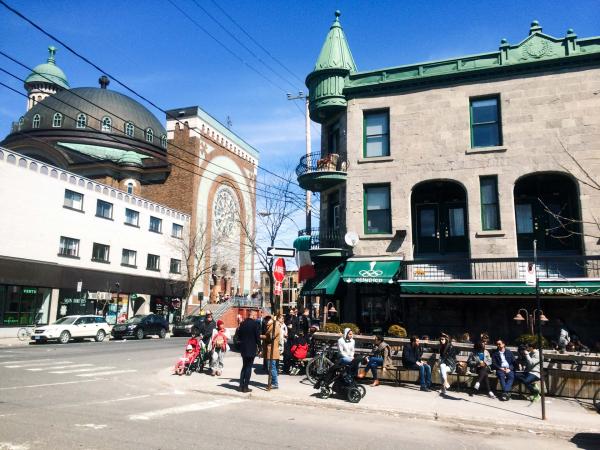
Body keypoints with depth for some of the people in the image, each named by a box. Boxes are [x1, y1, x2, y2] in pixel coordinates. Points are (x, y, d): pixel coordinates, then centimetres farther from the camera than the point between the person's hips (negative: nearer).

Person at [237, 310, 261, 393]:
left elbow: (239, 335, 9)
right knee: (248, 367, 2)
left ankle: (241, 386, 16)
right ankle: (245, 387, 4)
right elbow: (257, 336, -12)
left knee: (244, 366, 17)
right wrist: (259, 346, -2)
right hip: (251, 349, -5)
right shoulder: (255, 324, -13)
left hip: (243, 348, 6)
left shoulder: (242, 323, 4)